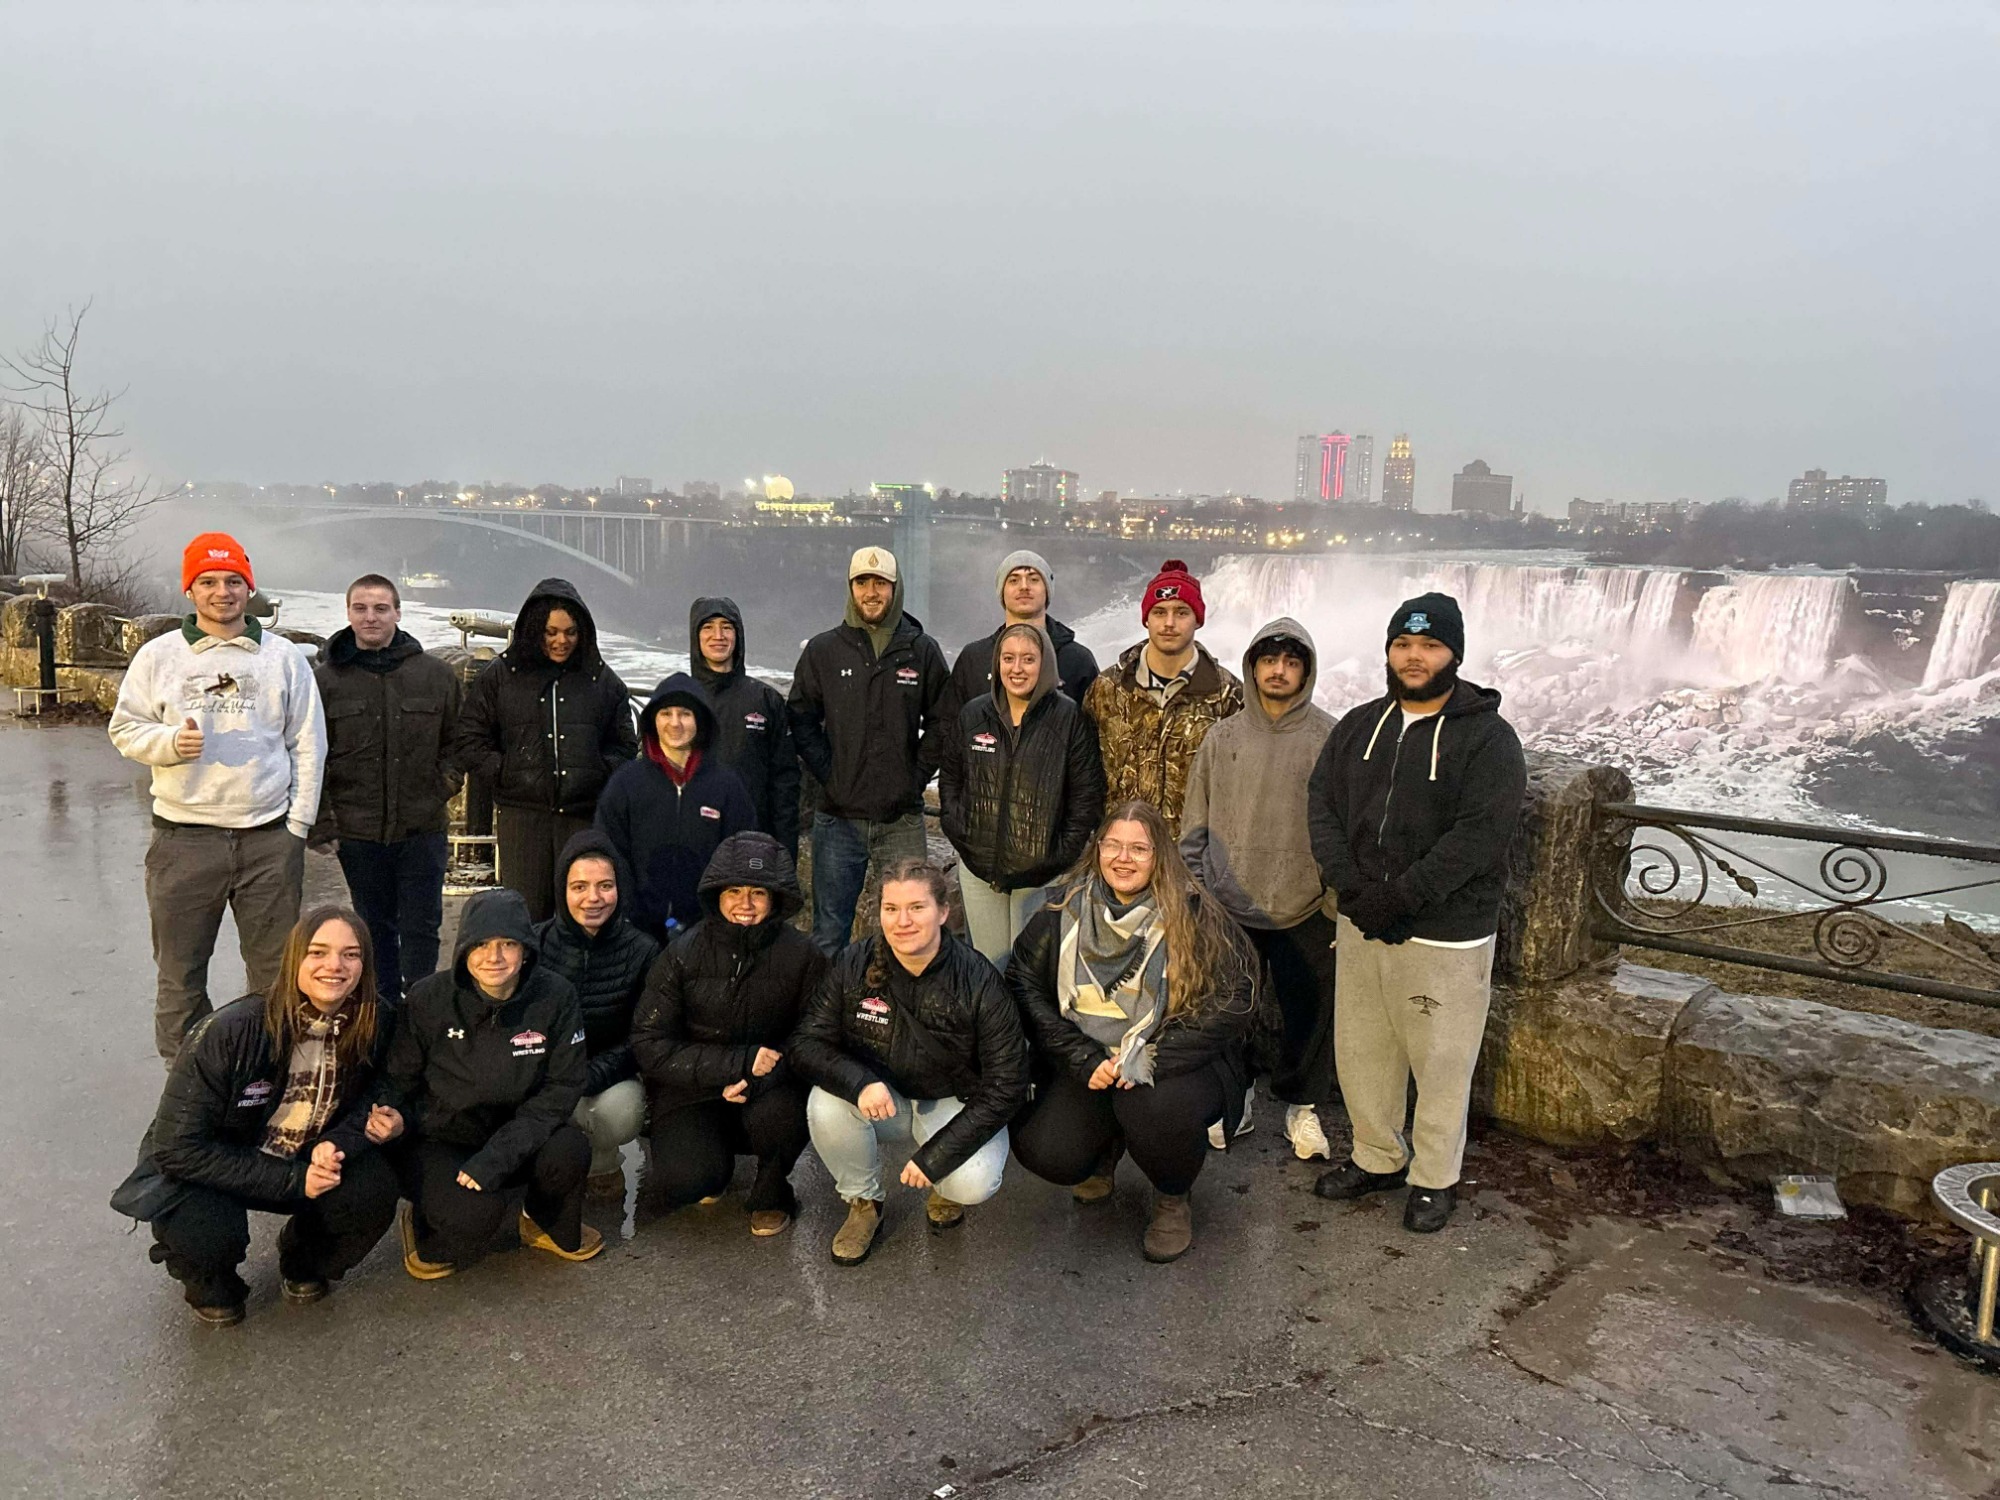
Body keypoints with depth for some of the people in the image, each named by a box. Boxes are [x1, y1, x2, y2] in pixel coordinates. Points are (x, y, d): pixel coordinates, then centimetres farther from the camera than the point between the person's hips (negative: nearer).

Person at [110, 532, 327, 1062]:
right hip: (183, 837, 0)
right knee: (179, 971, 8)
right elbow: (125, 728, 8)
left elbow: (308, 745, 6)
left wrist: (298, 824, 0)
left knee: (276, 968, 8)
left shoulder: (285, 657, 6)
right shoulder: (158, 655, 5)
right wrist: (170, 741, -14)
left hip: (269, 837, 0)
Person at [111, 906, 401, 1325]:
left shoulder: (371, 1027, -15)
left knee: (374, 1192, -25)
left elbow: (364, 1101, -1)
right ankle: (208, 1282, 6)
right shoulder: (229, 1032, -28)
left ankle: (304, 1262, 9)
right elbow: (178, 1148, -24)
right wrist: (292, 1180, -28)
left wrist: (336, 1143, -26)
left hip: (303, 1162, 3)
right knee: (209, 1233, -34)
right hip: (200, 1169, -3)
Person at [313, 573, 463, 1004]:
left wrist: (446, 785, 0)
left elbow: (457, 742, 13)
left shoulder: (435, 674, 2)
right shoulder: (325, 678, 0)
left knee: (422, 927, 4)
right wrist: (324, 818, -4)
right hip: (358, 829, 0)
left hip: (422, 826, 0)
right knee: (375, 928, 12)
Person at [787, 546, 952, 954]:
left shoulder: (923, 651, 4)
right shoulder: (822, 650, 4)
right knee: (829, 935, 6)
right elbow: (801, 720, 6)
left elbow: (943, 722, 8)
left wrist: (917, 777, -1)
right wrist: (828, 774, -4)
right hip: (839, 817, 0)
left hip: (902, 818, 0)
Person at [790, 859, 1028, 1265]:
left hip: (956, 1105, -2)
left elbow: (1005, 1087, -16)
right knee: (825, 1105, -29)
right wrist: (861, 1082, -35)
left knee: (973, 1183, -30)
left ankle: (944, 1188, 11)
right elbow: (807, 1044, -13)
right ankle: (863, 1202, 0)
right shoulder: (854, 965, -14)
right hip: (880, 1097, 2)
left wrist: (935, 1156, -22)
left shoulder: (979, 982, -19)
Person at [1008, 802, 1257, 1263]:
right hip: (1087, 1064, 3)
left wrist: (1149, 1061, -22)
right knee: (1041, 1151, -17)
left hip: (1175, 1065, -3)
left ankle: (1173, 1200, 1)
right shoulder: (1065, 908, -2)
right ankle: (1104, 1149, 22)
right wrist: (1084, 1059, -14)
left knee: (1154, 1105, -34)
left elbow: (1232, 1001, -14)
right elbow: (1023, 985, -3)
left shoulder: (1195, 916, -11)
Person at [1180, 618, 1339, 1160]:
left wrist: (1339, 898, -5)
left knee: (1309, 1012, 9)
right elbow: (1195, 823, 8)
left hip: (1304, 908, -2)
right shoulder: (1223, 736, 4)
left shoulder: (1330, 738, -4)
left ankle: (1302, 1105, 28)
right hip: (1227, 905, 2)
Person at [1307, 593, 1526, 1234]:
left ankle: (1435, 1179, 25)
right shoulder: (1359, 725, 9)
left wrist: (1400, 898, -21)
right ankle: (1378, 1158, 35)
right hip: (1361, 924, 5)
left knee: (1440, 1063, 6)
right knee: (1360, 1050, 15)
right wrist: (1348, 881, -12)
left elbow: (1479, 834, -18)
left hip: (1444, 934, -5)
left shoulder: (1487, 737, -9)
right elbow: (1322, 801, 4)